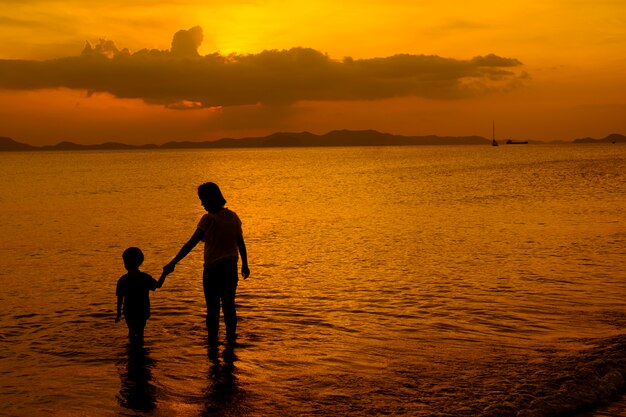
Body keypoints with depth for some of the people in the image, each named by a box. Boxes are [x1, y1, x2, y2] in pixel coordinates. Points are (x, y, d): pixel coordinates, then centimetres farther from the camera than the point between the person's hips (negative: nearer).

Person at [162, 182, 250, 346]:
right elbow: (241, 243, 8)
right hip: (231, 267, 6)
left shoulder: (209, 219, -16)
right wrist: (244, 265, 20)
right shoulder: (233, 216, 2)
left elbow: (190, 244, -20)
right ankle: (231, 337, 26)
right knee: (229, 305, 18)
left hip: (213, 268, -5)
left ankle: (213, 341, 13)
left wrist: (172, 263, -19)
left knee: (213, 308, 6)